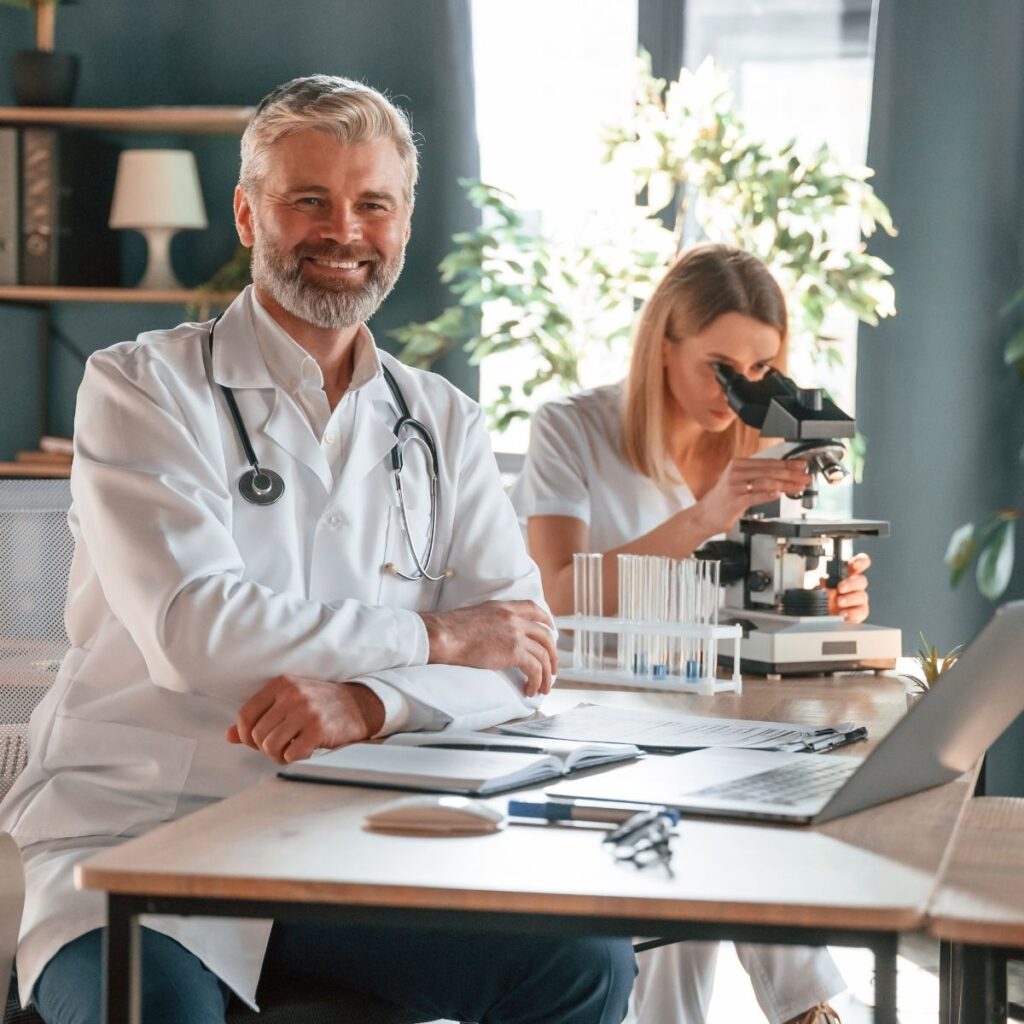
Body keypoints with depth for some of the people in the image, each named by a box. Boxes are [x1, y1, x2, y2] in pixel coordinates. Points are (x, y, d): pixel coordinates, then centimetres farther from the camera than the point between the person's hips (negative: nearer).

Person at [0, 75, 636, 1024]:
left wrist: (368, 702, -18)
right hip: (132, 836, -4)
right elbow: (192, 633, -15)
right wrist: (430, 637, -6)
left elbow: (517, 655, 3)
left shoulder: (442, 424, 13)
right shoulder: (143, 386, -1)